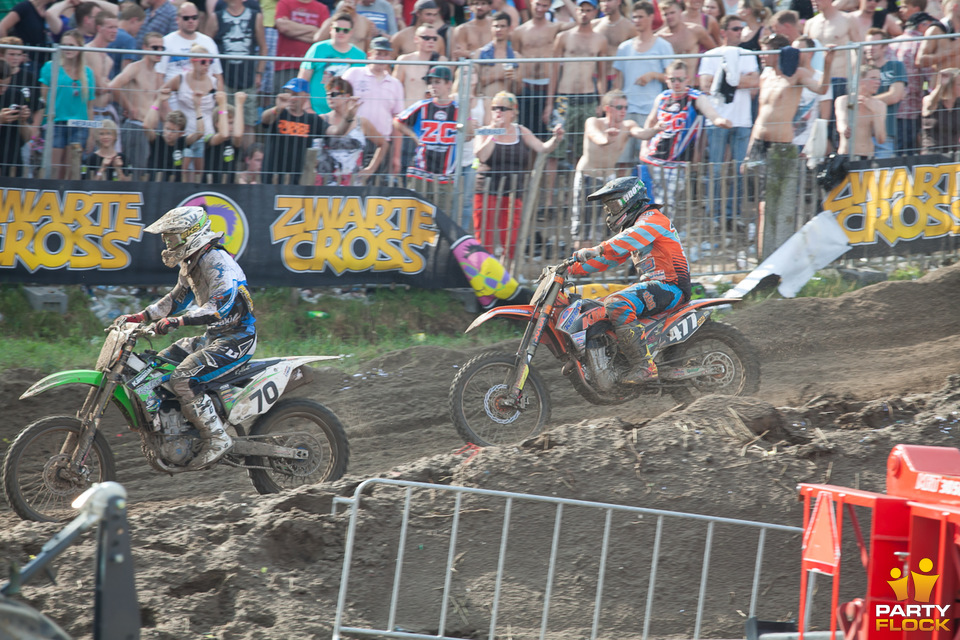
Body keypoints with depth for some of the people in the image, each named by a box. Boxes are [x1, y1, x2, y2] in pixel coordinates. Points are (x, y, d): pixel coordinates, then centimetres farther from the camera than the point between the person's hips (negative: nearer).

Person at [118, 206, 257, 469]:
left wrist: (178, 321, -42)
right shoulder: (190, 264, 12)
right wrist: (139, 317, 12)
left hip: (237, 338, -11)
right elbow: (177, 299, 24)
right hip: (214, 337, 11)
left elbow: (221, 307, -33)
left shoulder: (218, 263, -21)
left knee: (183, 379, -26)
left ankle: (217, 438, -22)